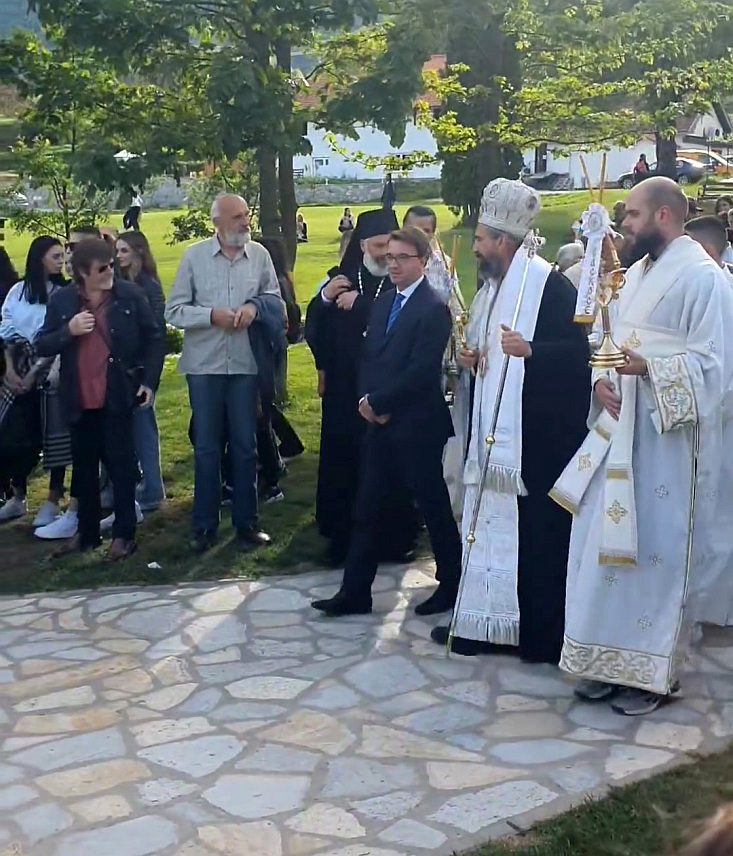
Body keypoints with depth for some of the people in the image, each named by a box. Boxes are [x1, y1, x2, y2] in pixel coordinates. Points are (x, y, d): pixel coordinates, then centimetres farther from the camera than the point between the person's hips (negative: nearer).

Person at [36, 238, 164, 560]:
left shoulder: (130, 294, -3)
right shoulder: (61, 300, 2)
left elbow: (154, 339, 3)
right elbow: (42, 346, 3)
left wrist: (149, 381, -5)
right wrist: (69, 331, -14)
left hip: (117, 396, -3)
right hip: (80, 399, 3)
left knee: (121, 464, 2)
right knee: (83, 467, 12)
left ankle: (124, 534, 10)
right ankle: (86, 532, 25)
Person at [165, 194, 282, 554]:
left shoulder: (259, 255, 1)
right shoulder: (194, 256, -3)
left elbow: (275, 300, 9)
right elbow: (174, 310, -4)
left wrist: (255, 305, -11)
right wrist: (211, 315, -17)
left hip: (245, 364, 1)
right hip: (204, 365, -1)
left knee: (245, 446, 9)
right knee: (206, 447, 8)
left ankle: (246, 522, 21)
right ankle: (205, 525, 18)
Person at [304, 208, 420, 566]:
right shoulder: (340, 278, 7)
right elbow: (313, 329, 4)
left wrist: (359, 303, -18)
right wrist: (323, 298, -13)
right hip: (344, 389, 3)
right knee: (343, 464, 6)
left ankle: (393, 536, 15)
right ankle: (344, 537, 17)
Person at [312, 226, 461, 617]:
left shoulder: (433, 308, -13)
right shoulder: (383, 301, 12)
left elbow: (421, 371, -20)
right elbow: (369, 355, 13)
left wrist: (377, 402, -14)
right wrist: (366, 400, -3)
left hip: (417, 426, -7)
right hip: (380, 421, 7)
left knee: (433, 506, 6)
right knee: (366, 509, 8)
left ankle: (452, 584, 23)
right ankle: (355, 592, 14)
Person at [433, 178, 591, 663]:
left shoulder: (550, 285, -10)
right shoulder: (491, 287, 16)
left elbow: (578, 349, -17)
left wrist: (530, 350, -31)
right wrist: (471, 359, 5)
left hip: (536, 436, -9)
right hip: (491, 435, 9)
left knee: (536, 531, -2)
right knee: (488, 523, 10)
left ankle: (543, 634, 8)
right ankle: (484, 620, 18)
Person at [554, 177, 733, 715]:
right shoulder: (639, 272, 15)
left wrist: (651, 369, -29)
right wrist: (602, 380, -4)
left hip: (669, 436, -8)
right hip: (622, 427, 8)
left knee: (658, 548, 0)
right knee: (610, 543, 10)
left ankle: (655, 671, 13)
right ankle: (614, 659, 22)